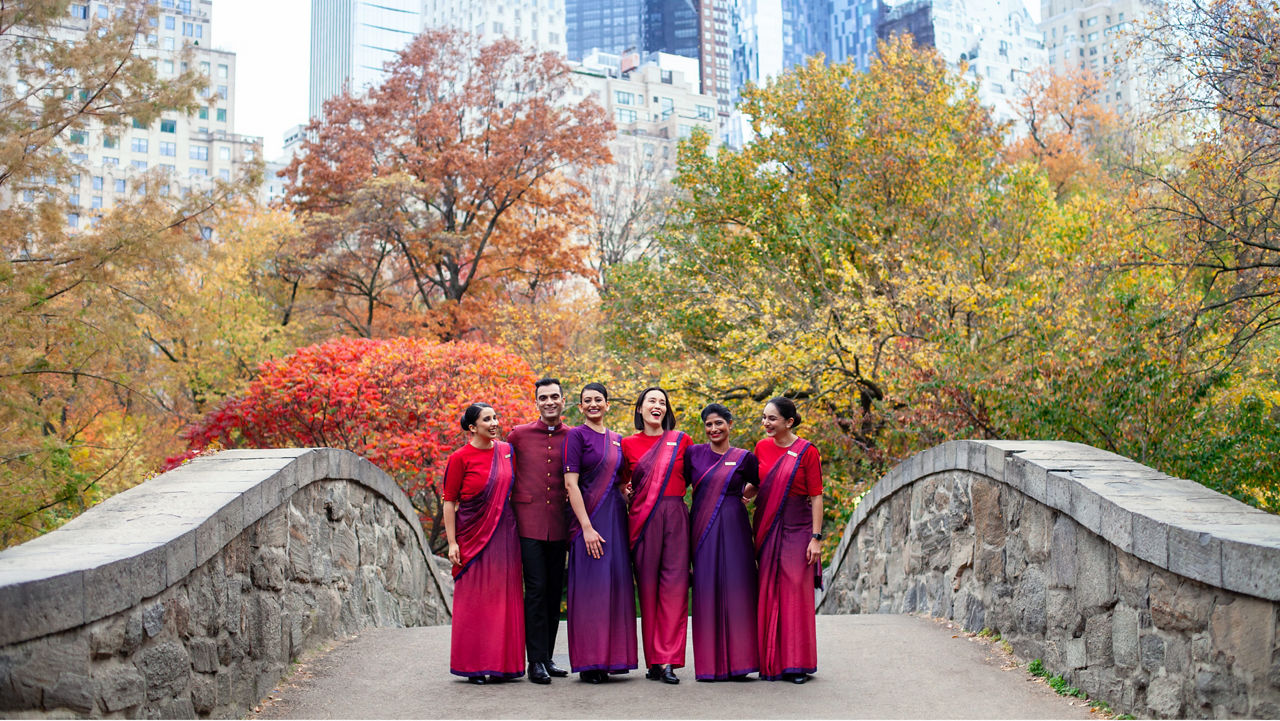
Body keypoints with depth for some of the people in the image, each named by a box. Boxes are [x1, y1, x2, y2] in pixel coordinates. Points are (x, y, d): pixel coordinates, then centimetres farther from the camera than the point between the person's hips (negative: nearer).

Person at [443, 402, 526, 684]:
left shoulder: (507, 451, 8)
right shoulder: (460, 458, -5)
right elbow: (449, 502, -5)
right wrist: (452, 541, -10)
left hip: (504, 534, 4)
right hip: (473, 535, -4)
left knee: (504, 597, 5)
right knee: (474, 599, -1)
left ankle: (503, 663, 12)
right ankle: (474, 666, 6)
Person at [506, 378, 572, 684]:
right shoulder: (518, 435, 4)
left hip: (559, 525, 2)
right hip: (529, 523, -2)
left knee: (554, 590, 8)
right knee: (536, 589, -6)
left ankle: (548, 656, 18)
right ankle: (536, 661, -1)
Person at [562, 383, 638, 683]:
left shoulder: (617, 440, 15)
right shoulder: (577, 436, -4)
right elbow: (571, 483, -11)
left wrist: (626, 512, 7)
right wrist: (587, 527, -17)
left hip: (615, 516, 6)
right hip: (589, 518, -6)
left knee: (615, 585, 5)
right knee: (590, 586, -6)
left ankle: (609, 658, 12)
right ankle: (589, 663, -1)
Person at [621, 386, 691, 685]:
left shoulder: (681, 441, 8)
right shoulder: (628, 444, 8)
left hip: (675, 516, 0)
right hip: (642, 518, 0)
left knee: (674, 585, -6)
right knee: (648, 586, 1)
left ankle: (667, 661, -4)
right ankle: (654, 660, 8)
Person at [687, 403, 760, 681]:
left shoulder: (744, 458, 6)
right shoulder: (693, 453, 9)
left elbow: (759, 485, 19)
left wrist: (736, 494, 12)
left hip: (733, 527, -1)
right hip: (702, 528, 1)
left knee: (735, 588, -5)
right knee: (706, 590, -2)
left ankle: (737, 661, 1)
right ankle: (710, 663, 3)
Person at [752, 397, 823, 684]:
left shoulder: (807, 451, -5)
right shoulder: (762, 448, 8)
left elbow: (816, 497, -6)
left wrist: (816, 537, -11)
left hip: (797, 529, -4)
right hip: (767, 528, 4)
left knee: (796, 593, -2)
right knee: (769, 595, 5)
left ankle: (797, 664, 5)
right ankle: (772, 663, 11)